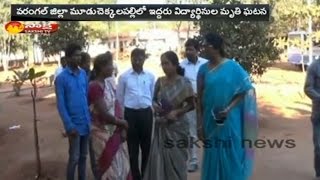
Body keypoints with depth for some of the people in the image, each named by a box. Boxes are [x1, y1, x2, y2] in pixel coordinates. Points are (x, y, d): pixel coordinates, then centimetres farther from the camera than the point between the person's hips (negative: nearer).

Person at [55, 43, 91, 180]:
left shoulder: (83, 74, 5)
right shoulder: (61, 78, -9)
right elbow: (61, 105, -10)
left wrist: (91, 118, 6)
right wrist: (69, 126, -14)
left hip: (86, 123, 5)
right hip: (74, 124, -5)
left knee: (83, 156, 15)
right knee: (74, 158, 4)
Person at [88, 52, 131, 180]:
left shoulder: (108, 84, 5)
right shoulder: (95, 86, -21)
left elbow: (116, 107, 5)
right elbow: (103, 114, -23)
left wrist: (122, 128, -5)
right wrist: (123, 123, -10)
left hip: (115, 132, 8)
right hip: (103, 134, -8)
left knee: (118, 165, 19)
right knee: (108, 167, 9)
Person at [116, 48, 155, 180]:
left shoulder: (150, 76, 1)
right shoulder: (124, 76, -3)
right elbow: (119, 97, 6)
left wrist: (147, 107, 13)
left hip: (146, 113, 1)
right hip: (131, 113, -1)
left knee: (146, 145, 11)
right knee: (132, 147, 8)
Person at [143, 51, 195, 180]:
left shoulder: (184, 83, -10)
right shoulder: (160, 81, 1)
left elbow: (191, 105, -6)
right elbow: (154, 99, 12)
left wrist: (177, 112, -19)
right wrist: (155, 106, -10)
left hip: (177, 127, -3)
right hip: (161, 126, 4)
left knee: (176, 160, 5)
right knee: (158, 159, 5)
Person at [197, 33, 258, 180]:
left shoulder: (233, 67, -6)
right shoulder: (203, 69, 1)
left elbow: (245, 91, -4)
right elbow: (200, 98, 2)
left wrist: (229, 109, -18)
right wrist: (200, 125, -1)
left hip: (230, 123, -2)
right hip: (211, 123, 3)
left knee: (231, 159, 6)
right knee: (212, 159, 10)